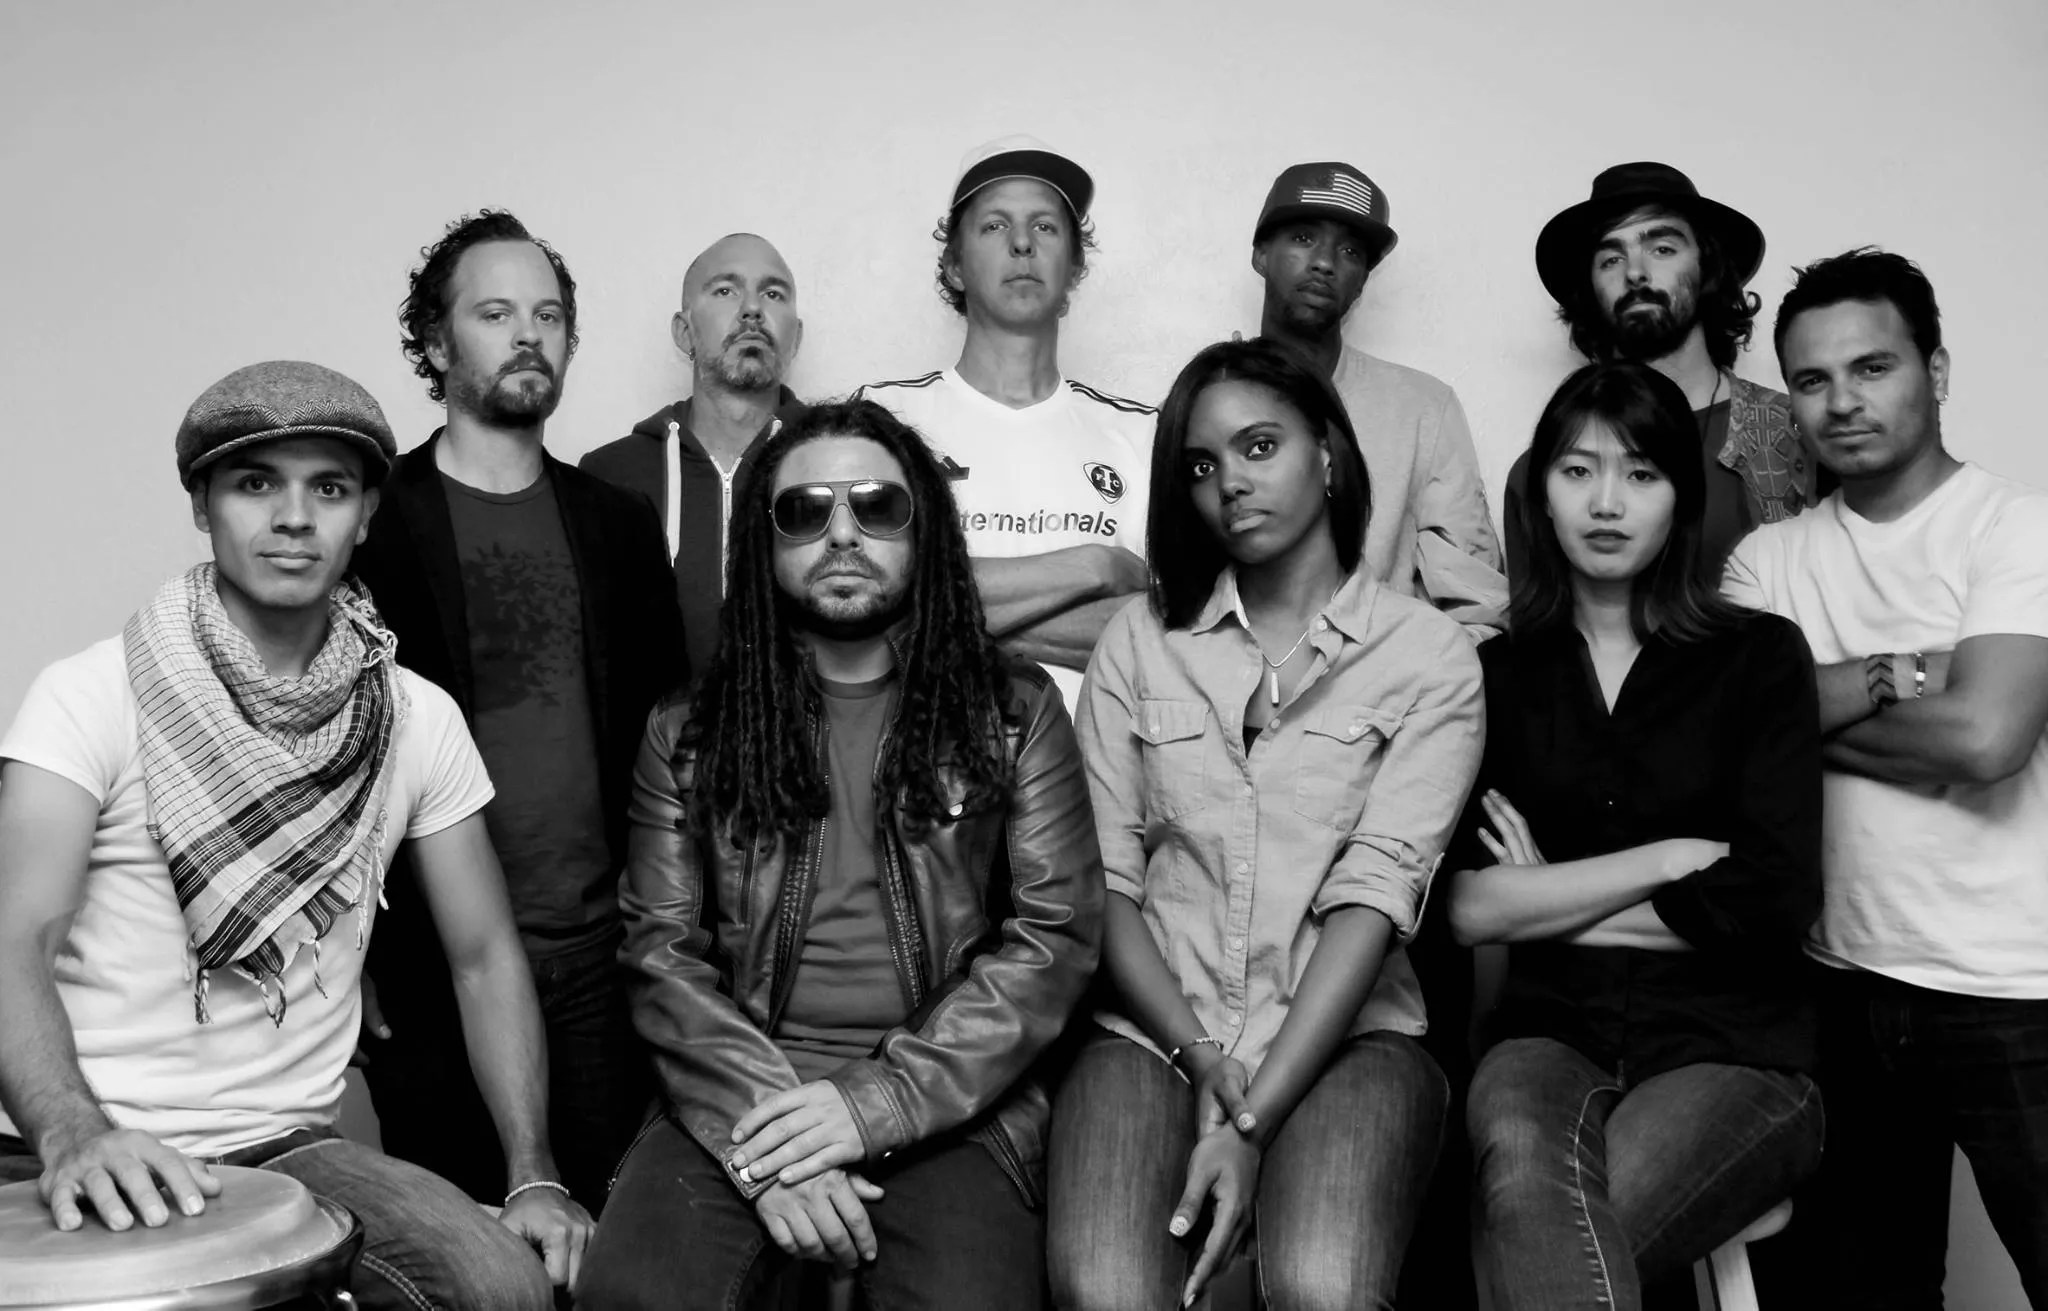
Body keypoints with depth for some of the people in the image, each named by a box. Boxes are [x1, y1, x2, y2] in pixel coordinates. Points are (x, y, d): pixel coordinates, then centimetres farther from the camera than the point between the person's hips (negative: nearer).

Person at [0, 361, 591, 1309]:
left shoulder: (420, 720, 4)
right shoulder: (92, 695, -5)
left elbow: (483, 954, 8)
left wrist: (533, 1177, -2)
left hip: (289, 1145, 3)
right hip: (81, 1155, -2)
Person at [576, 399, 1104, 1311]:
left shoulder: (1014, 712, 7)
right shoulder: (687, 733, 10)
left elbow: (1055, 939, -1)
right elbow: (663, 954, 3)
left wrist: (875, 1100, -12)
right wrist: (766, 1134, -13)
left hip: (947, 1102, 0)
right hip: (739, 1103, 1)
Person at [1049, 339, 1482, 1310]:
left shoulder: (1428, 658, 3)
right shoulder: (1140, 643, 11)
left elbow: (1373, 895, -7)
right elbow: (1102, 878, 4)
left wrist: (1253, 1122, -16)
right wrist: (1201, 1060, -10)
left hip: (1343, 1037, -1)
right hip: (1155, 1030, 2)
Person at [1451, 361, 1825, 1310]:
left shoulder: (1759, 656, 6)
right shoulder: (1499, 674, 9)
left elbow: (1772, 899, -6)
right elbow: (1467, 907, -3)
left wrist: (1553, 899, -1)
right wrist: (1669, 859, -6)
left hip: (1732, 1049, -1)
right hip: (1553, 1033, 2)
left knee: (1533, 1232, -30)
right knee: (1526, 1160, -34)